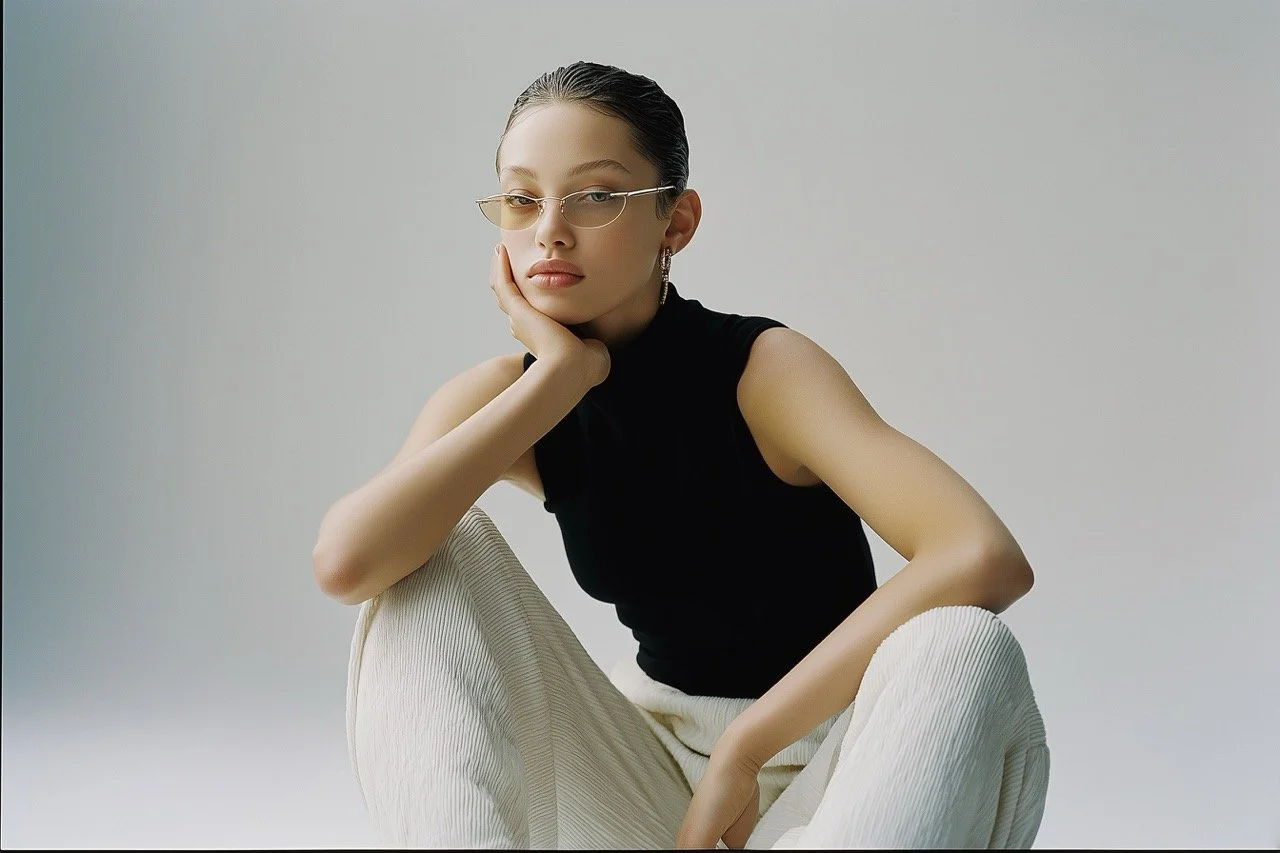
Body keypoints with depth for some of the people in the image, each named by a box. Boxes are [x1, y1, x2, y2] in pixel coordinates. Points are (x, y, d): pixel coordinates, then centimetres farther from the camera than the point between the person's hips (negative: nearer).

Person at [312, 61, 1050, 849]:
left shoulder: (766, 369, -18)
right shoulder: (502, 394, -7)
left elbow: (985, 557, -34)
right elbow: (347, 563, -27)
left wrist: (745, 743, -30)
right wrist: (558, 377, -24)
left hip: (825, 756, -3)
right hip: (649, 762, 3)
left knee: (962, 649, -35)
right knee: (434, 558, -14)